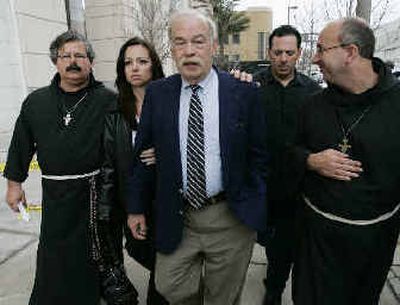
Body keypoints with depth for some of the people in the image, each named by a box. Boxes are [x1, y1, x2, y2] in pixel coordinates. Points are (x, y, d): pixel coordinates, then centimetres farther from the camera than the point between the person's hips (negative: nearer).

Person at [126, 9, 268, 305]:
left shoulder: (244, 92, -7)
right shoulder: (157, 93, -1)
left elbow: (260, 154, -2)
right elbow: (142, 152, 3)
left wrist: (259, 209, -2)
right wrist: (136, 207, 6)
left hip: (232, 217, -1)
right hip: (175, 217, 2)